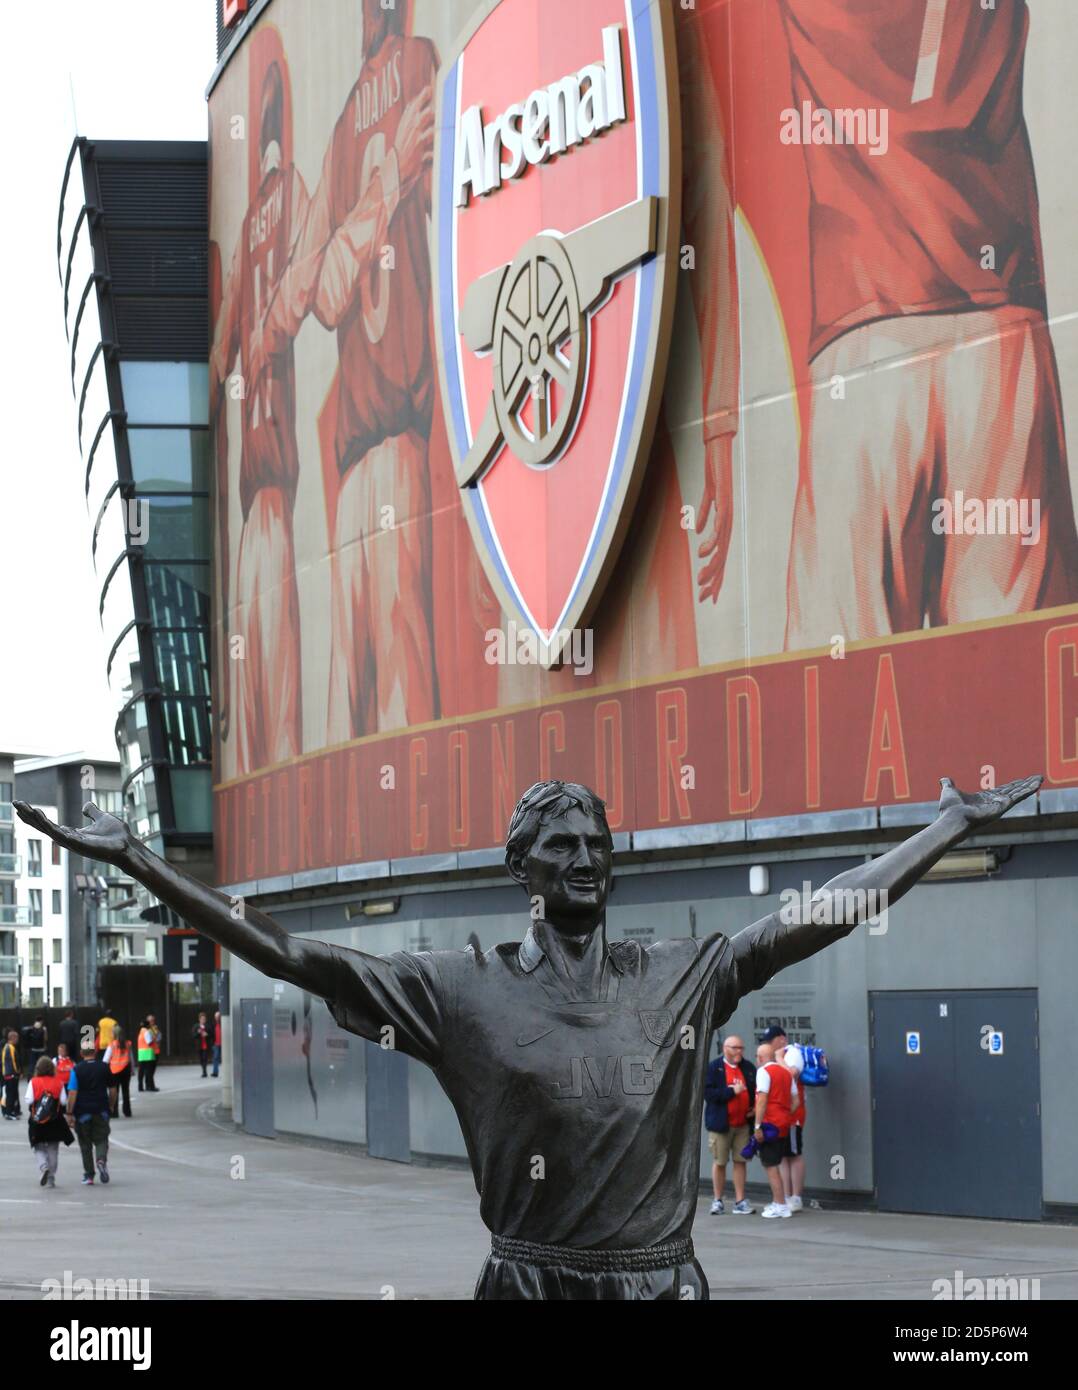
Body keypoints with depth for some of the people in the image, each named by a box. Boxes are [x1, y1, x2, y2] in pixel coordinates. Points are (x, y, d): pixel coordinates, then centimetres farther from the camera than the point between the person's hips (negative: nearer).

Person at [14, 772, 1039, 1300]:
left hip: (665, 1281, 2)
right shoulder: (463, 990, 0)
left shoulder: (679, 978, 7)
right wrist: (134, 861, -9)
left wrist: (956, 825, 11)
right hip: (530, 1281, -2)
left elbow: (830, 912, 10)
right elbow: (284, 952, -3)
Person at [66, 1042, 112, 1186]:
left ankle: (88, 1175, 9)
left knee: (85, 1144, 8)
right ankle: (102, 1159, -22)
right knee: (101, 1139, 8)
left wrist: (69, 1113, -10)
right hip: (101, 1109, 1)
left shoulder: (76, 1069, -8)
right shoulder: (104, 1067, 1)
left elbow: (72, 1093, -13)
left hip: (83, 1111, -1)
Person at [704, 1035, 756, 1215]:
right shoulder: (714, 1068, -6)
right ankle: (718, 1200, 14)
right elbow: (708, 1093, -15)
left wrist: (754, 1107, -4)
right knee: (719, 1162, 4)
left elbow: (756, 1090, 14)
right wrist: (731, 1091, -19)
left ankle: (740, 1201, 9)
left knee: (740, 1161, 4)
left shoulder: (749, 1067, 6)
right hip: (721, 1123, -3)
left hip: (743, 1123, 3)